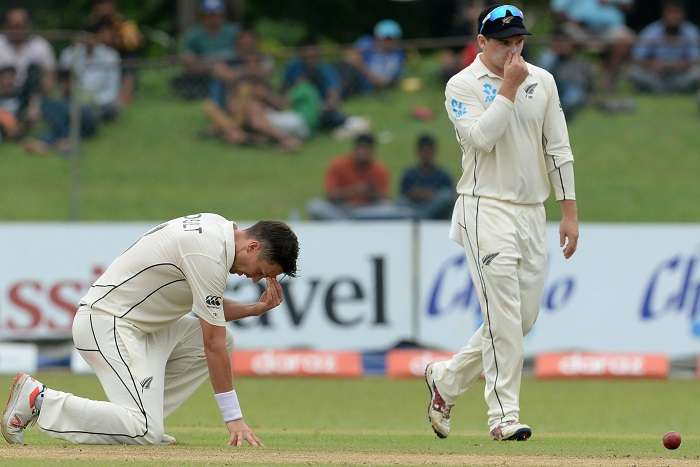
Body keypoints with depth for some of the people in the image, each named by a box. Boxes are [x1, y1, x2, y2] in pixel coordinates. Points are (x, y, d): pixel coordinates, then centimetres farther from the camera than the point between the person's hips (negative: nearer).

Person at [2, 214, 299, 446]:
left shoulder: (216, 227, 9)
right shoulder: (209, 256, -21)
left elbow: (211, 312, 19)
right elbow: (212, 344, -19)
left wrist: (257, 308, 3)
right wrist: (233, 417, -16)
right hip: (106, 327, -11)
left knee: (226, 340, 10)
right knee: (146, 433, -21)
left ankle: (145, 417, 7)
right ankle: (39, 399, -9)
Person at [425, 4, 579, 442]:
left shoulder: (542, 81, 11)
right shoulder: (463, 86, -4)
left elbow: (558, 148, 11)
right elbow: (482, 139, -20)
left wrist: (570, 212, 6)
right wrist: (509, 87, -16)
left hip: (532, 213, 6)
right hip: (487, 211, -6)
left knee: (523, 318, 8)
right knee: (504, 317, -12)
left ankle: (447, 377, 25)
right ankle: (504, 415, -9)